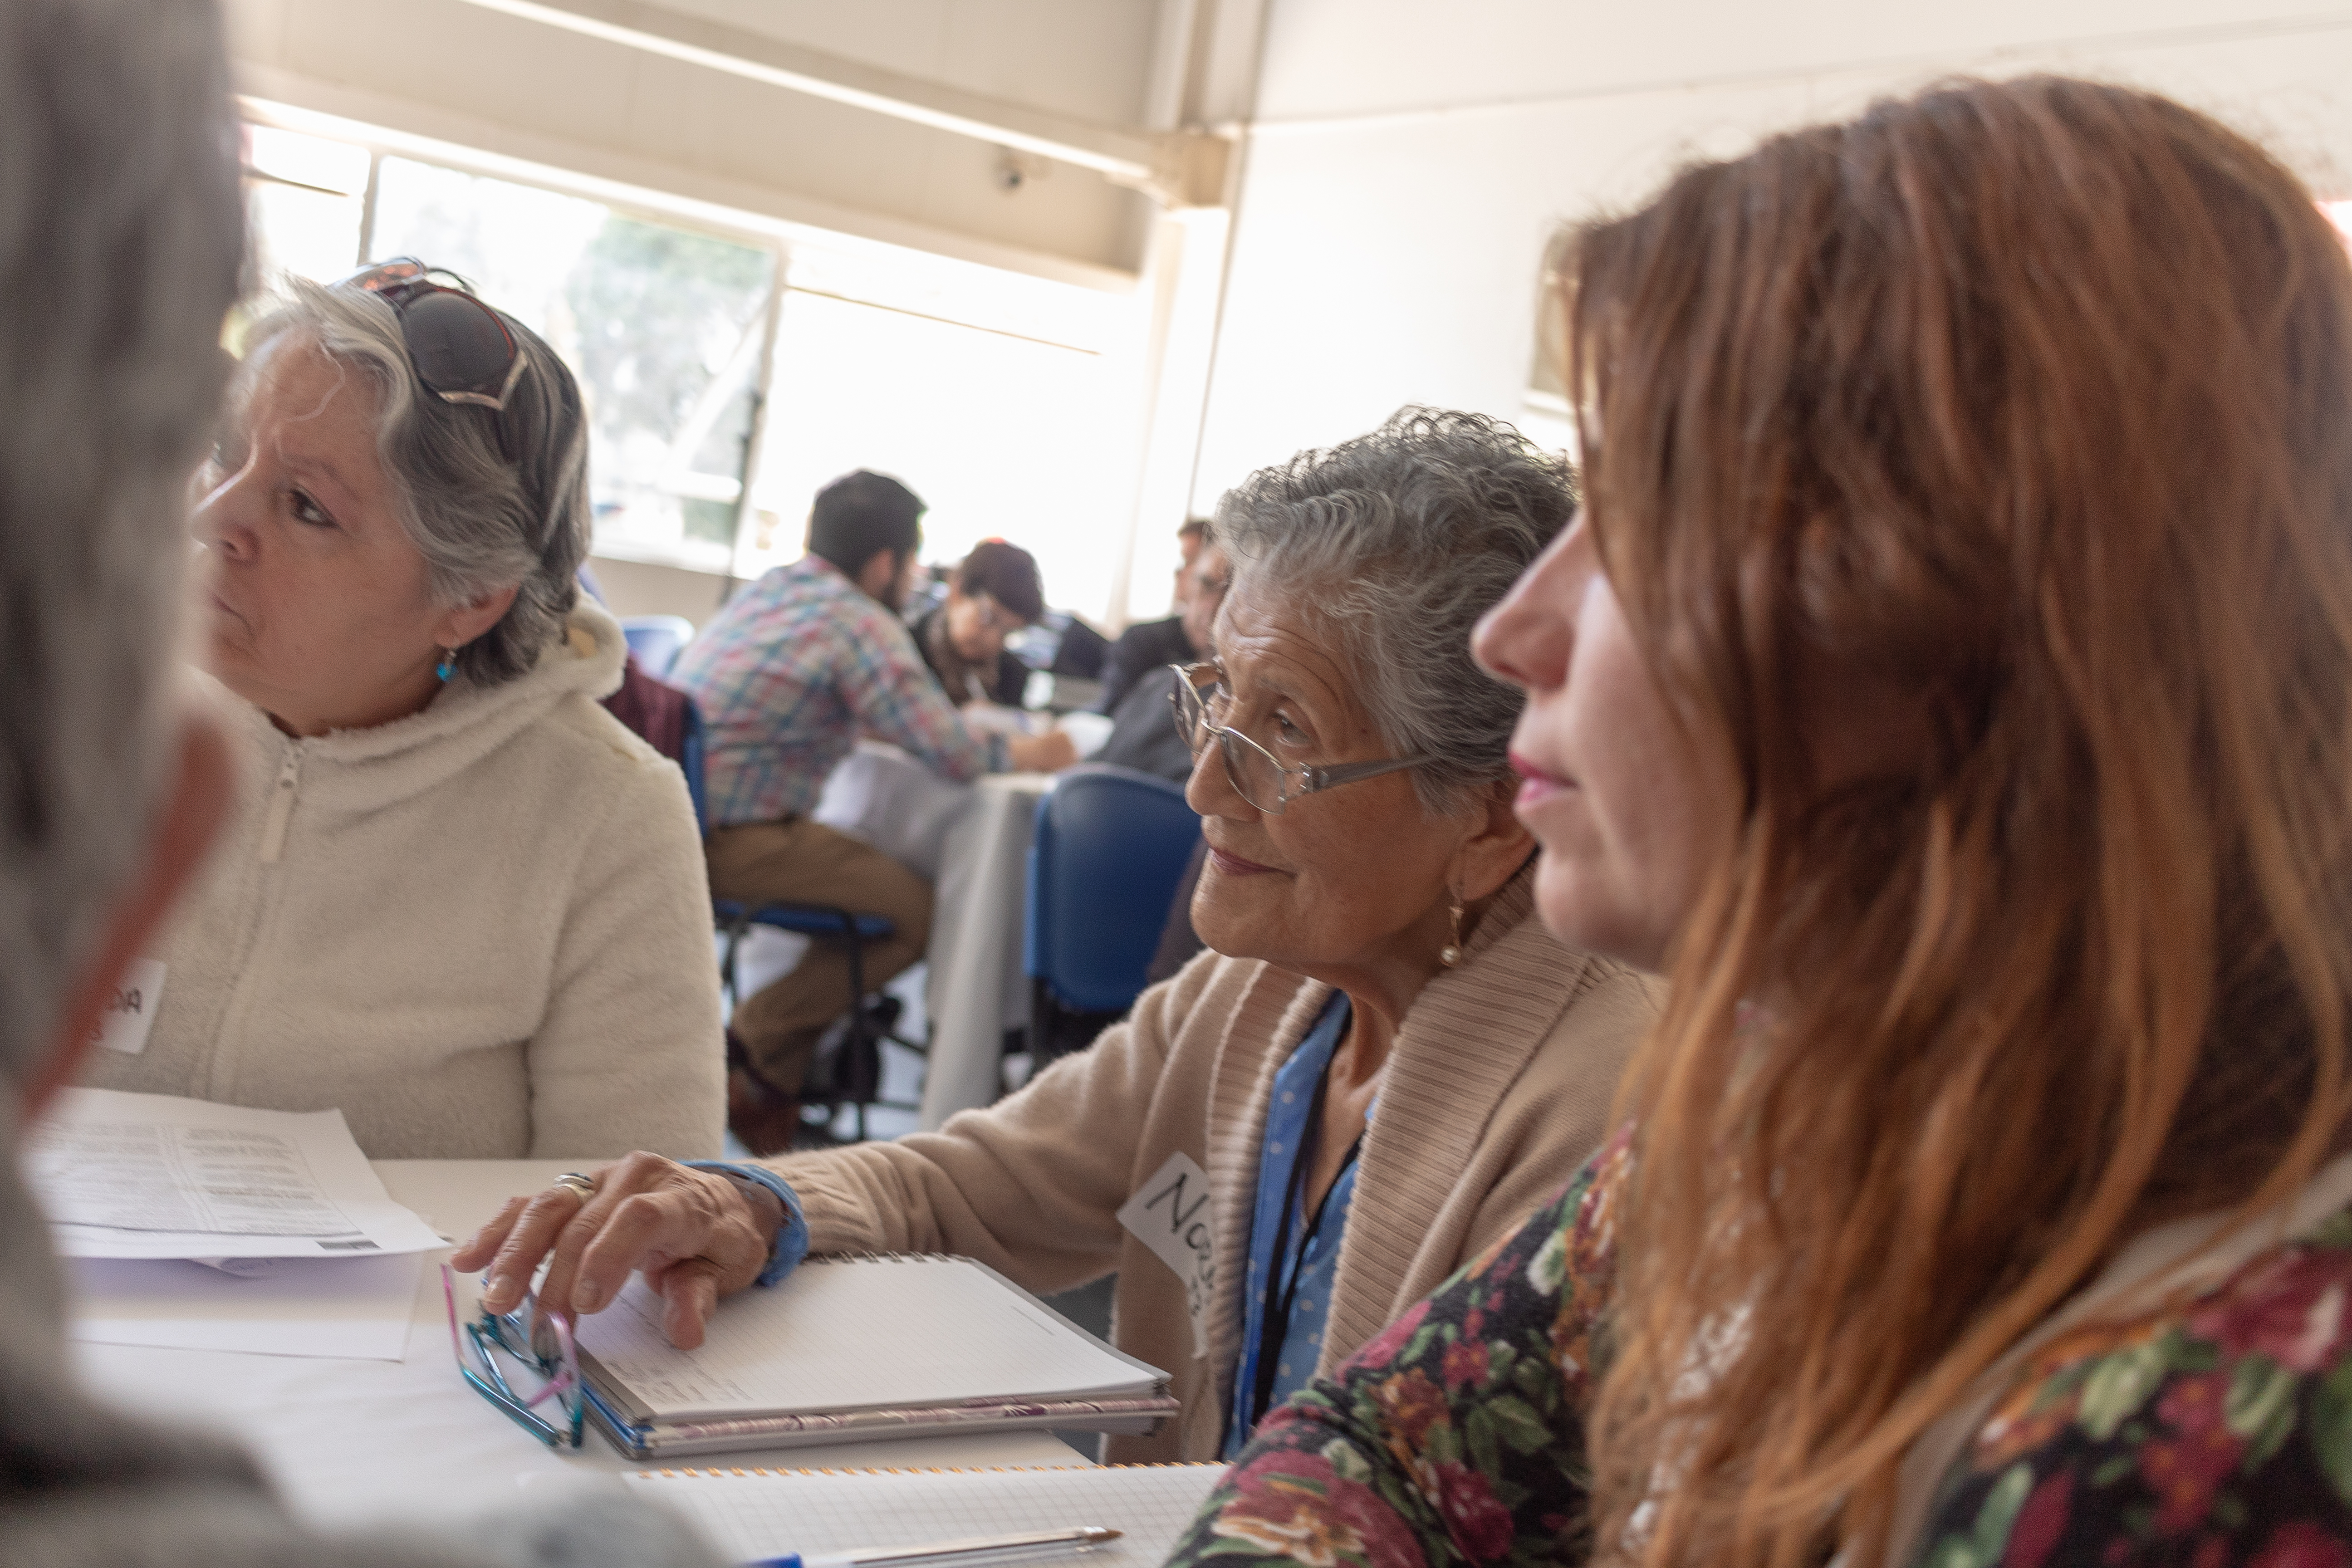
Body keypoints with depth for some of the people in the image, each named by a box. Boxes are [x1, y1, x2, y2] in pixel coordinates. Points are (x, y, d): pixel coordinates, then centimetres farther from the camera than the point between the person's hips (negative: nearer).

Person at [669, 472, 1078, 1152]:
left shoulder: (770, 587, 15)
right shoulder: (863, 624, -12)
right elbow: (954, 756, -15)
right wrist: (1031, 753, 6)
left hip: (674, 810, 9)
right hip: (730, 840, -9)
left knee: (880, 874, 19)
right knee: (916, 911, -5)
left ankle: (771, 1076, 18)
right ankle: (756, 1051, 4)